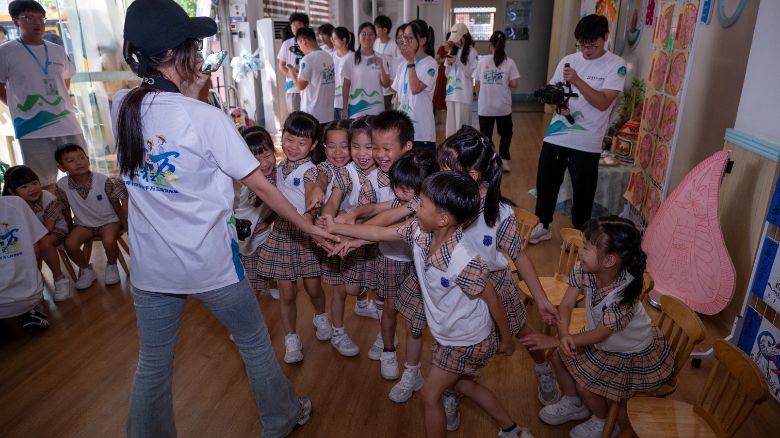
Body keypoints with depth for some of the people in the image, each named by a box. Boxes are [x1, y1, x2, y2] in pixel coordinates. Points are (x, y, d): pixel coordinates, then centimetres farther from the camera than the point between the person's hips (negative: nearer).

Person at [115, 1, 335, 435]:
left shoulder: (122, 107, -2)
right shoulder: (207, 118, -19)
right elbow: (261, 186, -14)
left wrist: (190, 94, 7)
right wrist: (310, 227, -4)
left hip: (151, 264, 5)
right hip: (211, 262, -4)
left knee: (153, 366, 19)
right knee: (255, 344, 19)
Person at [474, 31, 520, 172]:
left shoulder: (482, 60, -1)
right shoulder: (509, 62, -5)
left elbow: (477, 84, 2)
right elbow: (513, 84, -8)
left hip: (485, 106, 0)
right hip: (503, 106, 0)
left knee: (486, 135, 11)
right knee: (505, 133, 19)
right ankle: (504, 160, 12)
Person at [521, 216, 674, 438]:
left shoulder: (623, 296, -39)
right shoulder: (583, 270, -24)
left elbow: (599, 335, -28)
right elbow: (566, 305, -18)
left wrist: (554, 341, -27)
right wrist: (563, 335, -37)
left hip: (636, 353, -6)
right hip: (604, 339, 6)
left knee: (584, 384, -12)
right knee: (559, 356, 1)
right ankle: (574, 405, 27)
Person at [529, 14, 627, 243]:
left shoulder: (616, 66, -6)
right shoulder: (568, 60, 7)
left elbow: (603, 103, -17)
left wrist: (577, 81, -25)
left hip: (587, 143, -3)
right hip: (555, 136, 4)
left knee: (583, 191, 8)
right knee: (545, 183, 12)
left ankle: (579, 233, 29)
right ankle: (543, 226, 31)